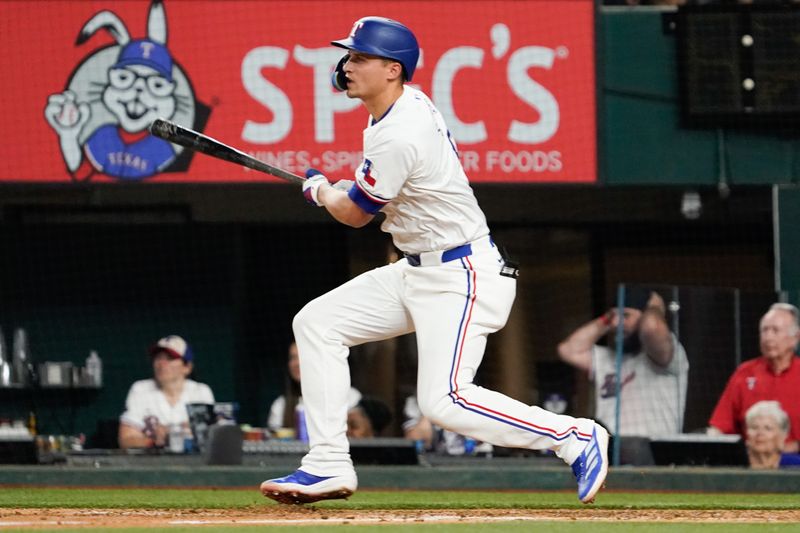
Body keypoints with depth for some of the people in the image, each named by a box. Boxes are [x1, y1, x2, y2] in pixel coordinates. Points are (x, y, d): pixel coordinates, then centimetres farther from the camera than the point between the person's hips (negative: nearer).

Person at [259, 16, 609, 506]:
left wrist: (319, 190, 10)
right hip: (416, 272, 11)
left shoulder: (399, 136, -24)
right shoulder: (408, 102, 6)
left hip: (460, 276, -11)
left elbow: (354, 214, -10)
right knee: (316, 323, 5)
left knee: (444, 401, -19)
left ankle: (575, 437, -8)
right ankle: (329, 465, 5)